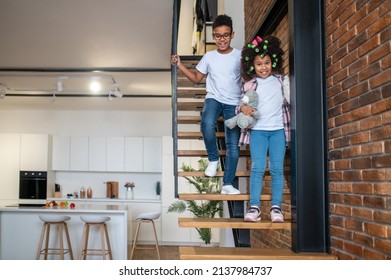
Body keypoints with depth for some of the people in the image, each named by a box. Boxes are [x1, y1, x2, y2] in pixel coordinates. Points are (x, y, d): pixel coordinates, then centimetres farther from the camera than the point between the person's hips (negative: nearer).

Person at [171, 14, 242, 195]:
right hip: (213, 98, 0)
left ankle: (228, 185, 3)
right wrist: (179, 65, 4)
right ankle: (213, 159, -7)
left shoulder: (239, 56, 0)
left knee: (233, 145, -5)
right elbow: (196, 79, 14)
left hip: (233, 103, 0)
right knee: (207, 124, -33)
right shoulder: (209, 56, 6)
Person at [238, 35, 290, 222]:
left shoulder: (281, 80, 10)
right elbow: (241, 105, 11)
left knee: (277, 168, -2)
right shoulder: (249, 85, 9)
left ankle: (276, 207, 3)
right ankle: (254, 207, -5)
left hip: (278, 129, 0)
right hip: (258, 130, 0)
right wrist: (243, 108, -9)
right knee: (257, 167, -8)